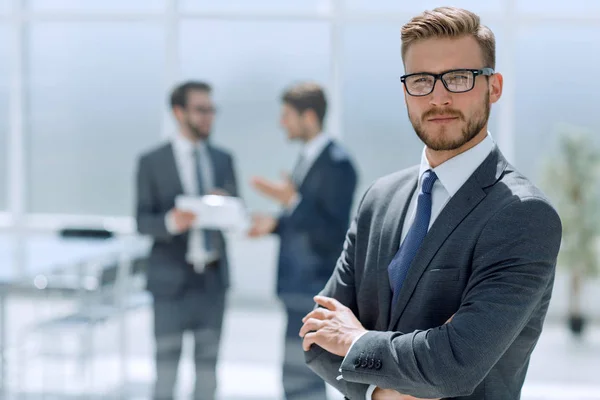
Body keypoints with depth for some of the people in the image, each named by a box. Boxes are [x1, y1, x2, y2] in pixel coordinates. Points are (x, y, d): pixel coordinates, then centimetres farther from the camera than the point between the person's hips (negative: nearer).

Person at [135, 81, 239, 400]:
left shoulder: (223, 160, 10)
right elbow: (143, 221, -4)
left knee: (208, 360, 9)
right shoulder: (152, 163, -2)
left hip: (212, 277, 4)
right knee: (167, 362, 0)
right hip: (171, 278, -4)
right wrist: (171, 222, -25)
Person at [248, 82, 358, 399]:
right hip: (301, 287, 10)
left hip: (314, 292, -10)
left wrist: (292, 201, -25)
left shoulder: (336, 164, -16)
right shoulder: (309, 158, 13)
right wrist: (275, 224, 8)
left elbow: (334, 235, -20)